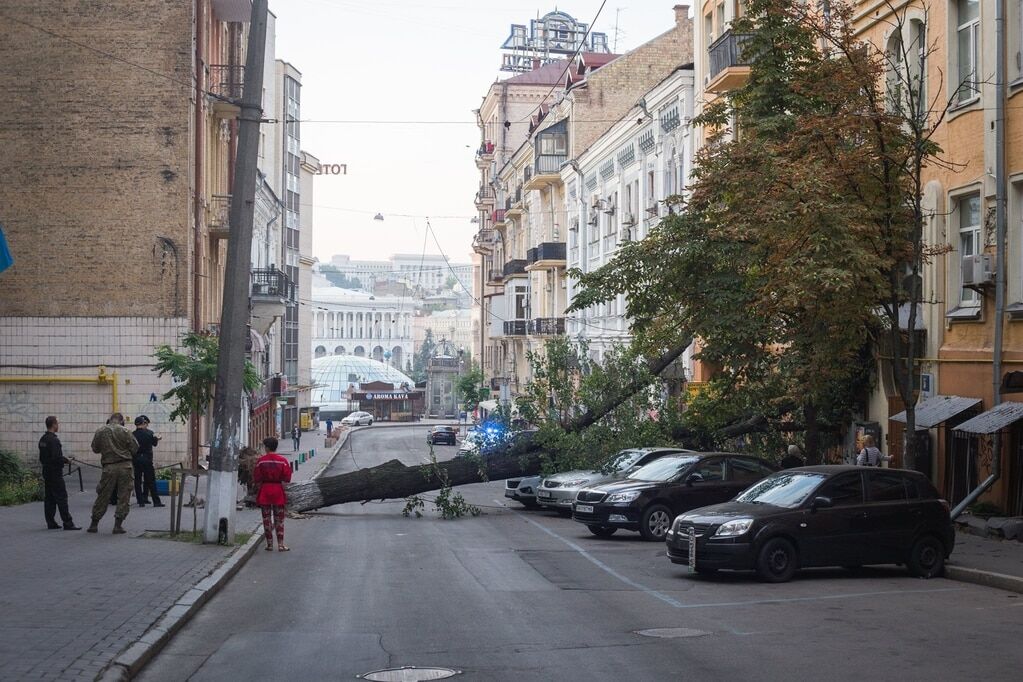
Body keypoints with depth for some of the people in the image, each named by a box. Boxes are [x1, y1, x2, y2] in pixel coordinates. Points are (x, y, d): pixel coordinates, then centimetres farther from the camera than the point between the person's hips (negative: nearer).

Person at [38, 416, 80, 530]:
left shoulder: (43, 439, 12)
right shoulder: (53, 440, -18)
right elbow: (56, 457, -25)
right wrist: (66, 460, -7)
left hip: (46, 472, 9)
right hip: (55, 473, -9)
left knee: (49, 498, 10)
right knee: (61, 497, -7)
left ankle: (51, 523, 12)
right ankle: (68, 523, -7)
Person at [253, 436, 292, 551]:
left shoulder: (261, 461, -5)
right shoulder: (283, 461, -4)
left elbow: (257, 479, -3)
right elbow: (286, 480, -5)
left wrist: (259, 490, 10)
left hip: (264, 491, 0)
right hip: (278, 491, 0)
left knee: (266, 519, 8)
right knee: (279, 520, 7)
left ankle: (269, 544, 9)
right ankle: (280, 545, 4)